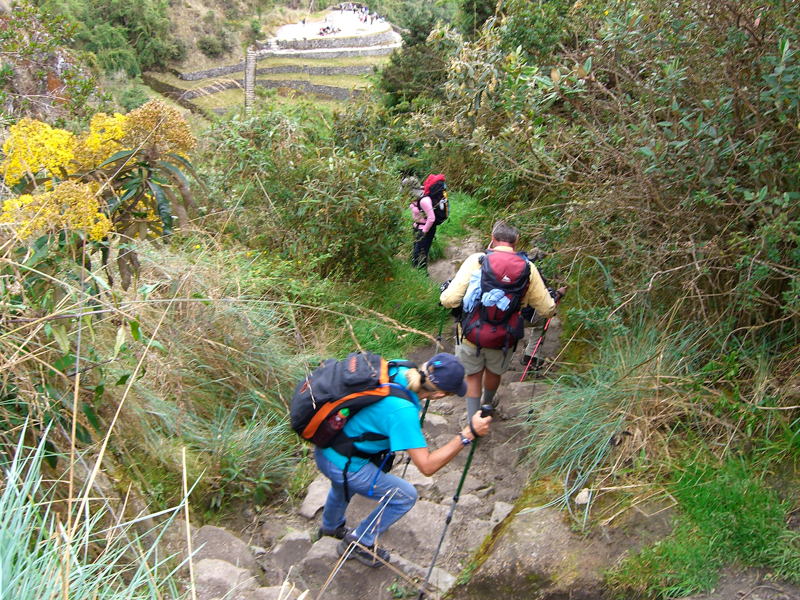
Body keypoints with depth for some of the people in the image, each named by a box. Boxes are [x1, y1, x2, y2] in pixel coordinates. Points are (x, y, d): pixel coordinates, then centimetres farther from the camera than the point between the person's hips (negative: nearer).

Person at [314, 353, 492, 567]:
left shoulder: (397, 370, -12)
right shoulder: (403, 411, -34)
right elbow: (427, 466, -30)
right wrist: (468, 434, -29)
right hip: (343, 465, -8)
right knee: (405, 496, 7)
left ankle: (331, 526, 69)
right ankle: (358, 543, 25)